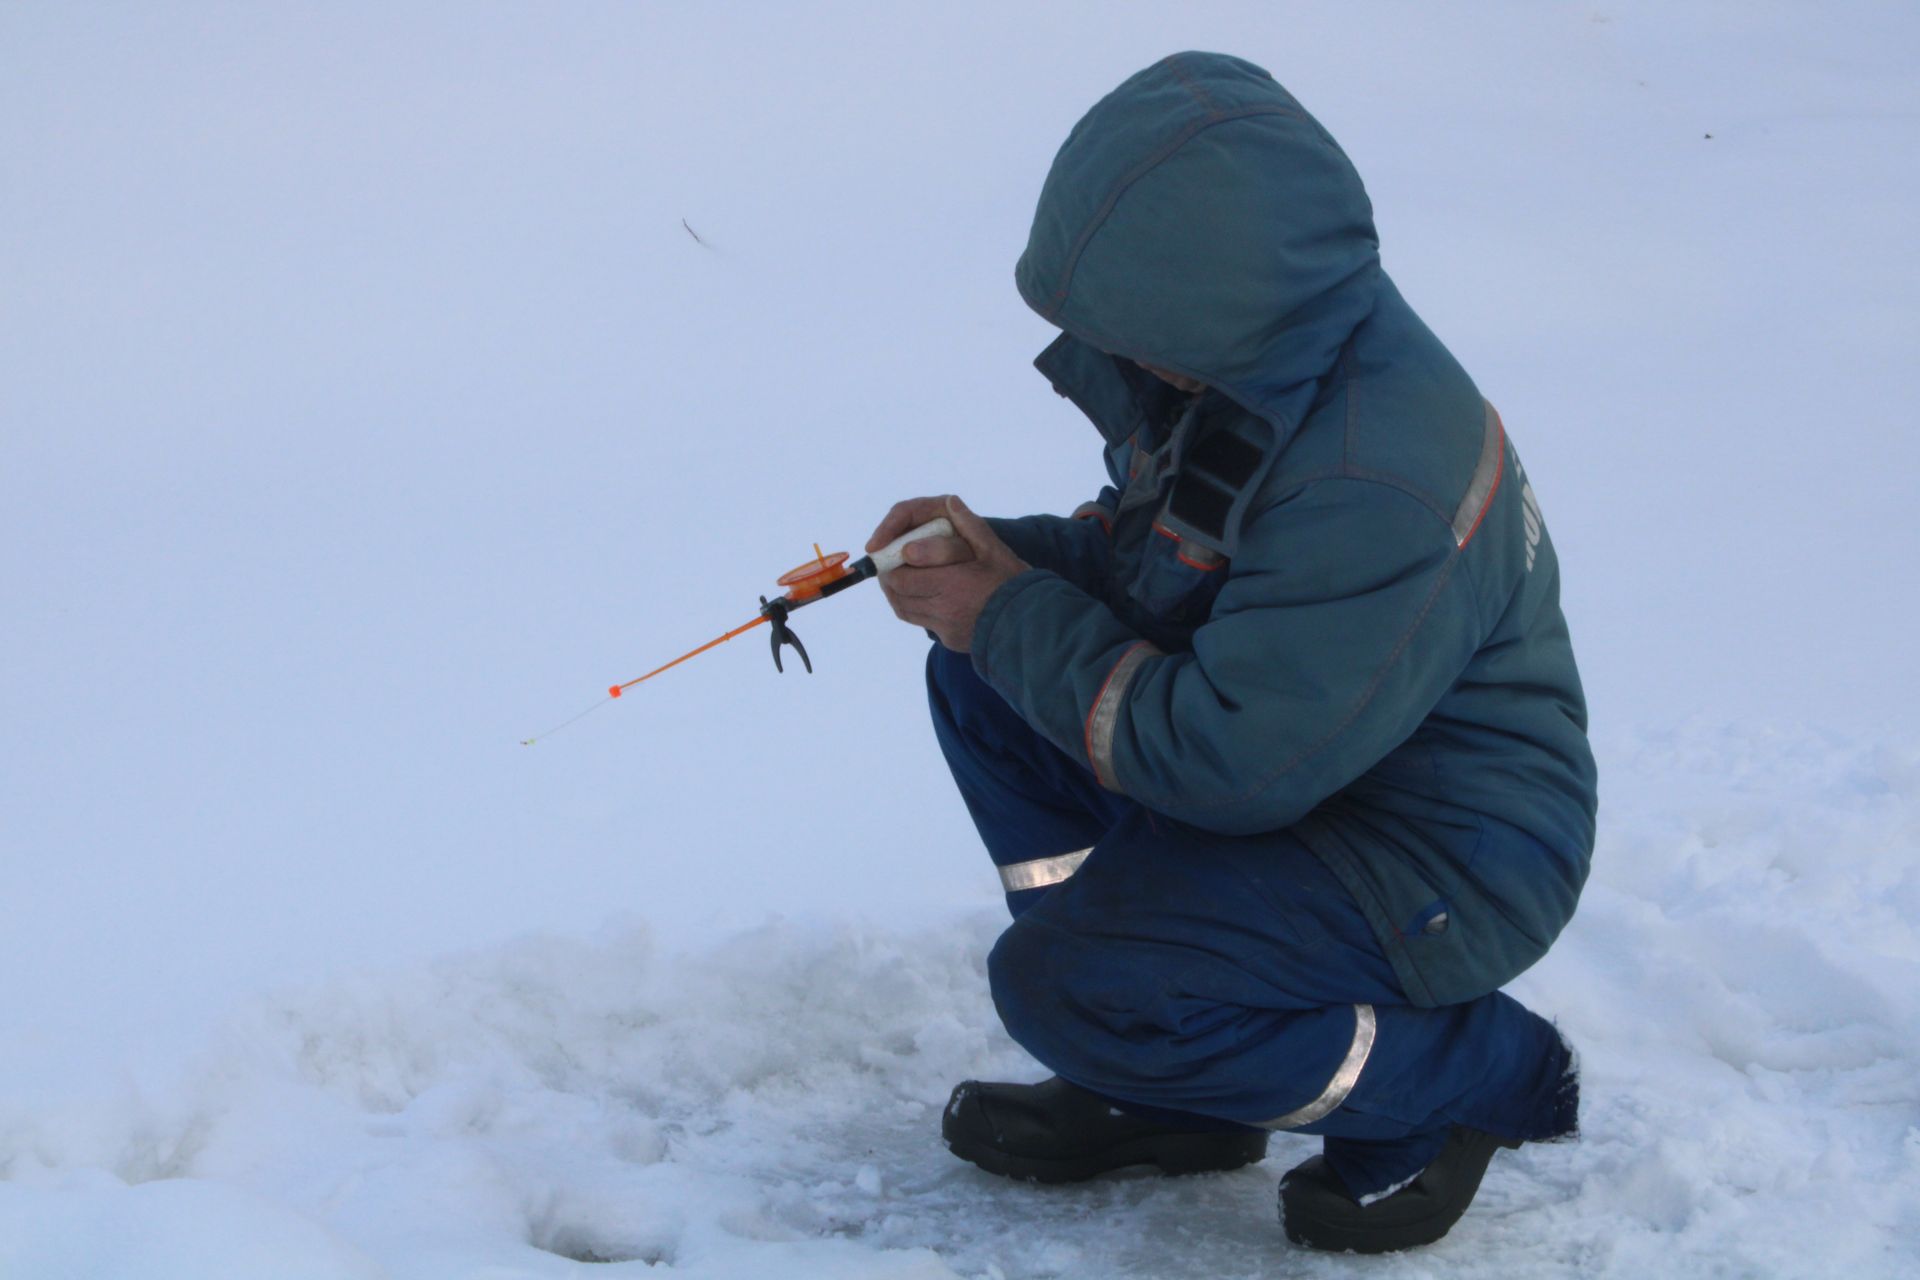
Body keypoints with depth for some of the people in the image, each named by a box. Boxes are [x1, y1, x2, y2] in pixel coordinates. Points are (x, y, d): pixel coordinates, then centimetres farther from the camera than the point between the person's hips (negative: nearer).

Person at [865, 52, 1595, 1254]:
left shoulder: (1381, 484, -34)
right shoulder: (1250, 356, -5)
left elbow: (1227, 767, -30)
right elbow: (1151, 548, 14)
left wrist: (1016, 619, -19)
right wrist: (1002, 549, -5)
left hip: (1445, 869, -10)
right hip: (1295, 754, 10)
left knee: (1058, 985, -23)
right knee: (983, 677, 5)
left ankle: (1475, 1071, -2)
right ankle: (1162, 1089, 11)